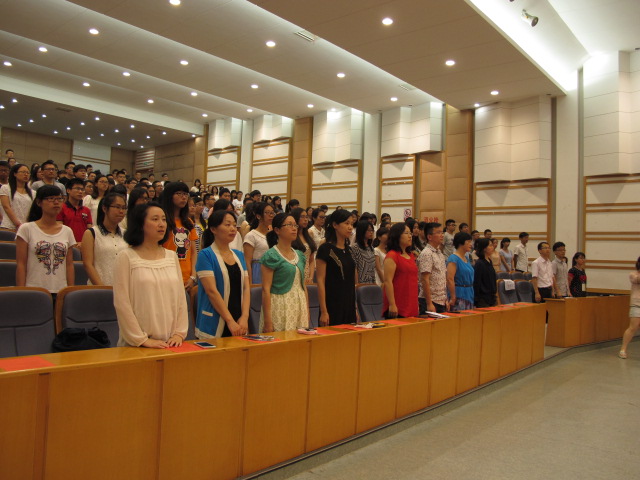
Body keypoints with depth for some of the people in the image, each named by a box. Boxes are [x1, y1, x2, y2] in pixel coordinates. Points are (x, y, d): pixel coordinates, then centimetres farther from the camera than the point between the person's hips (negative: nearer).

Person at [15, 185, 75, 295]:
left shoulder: (67, 232, 9)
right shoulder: (26, 229, 1)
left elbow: (69, 265, 9)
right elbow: (21, 264, -1)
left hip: (60, 291, 3)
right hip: (34, 291, -2)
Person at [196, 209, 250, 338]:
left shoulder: (239, 255, 10)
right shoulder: (206, 255, -8)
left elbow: (246, 287, 6)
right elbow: (211, 290, -14)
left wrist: (244, 317, -7)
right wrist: (230, 321, -17)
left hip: (239, 323, 5)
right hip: (214, 325, -5)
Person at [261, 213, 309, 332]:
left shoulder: (299, 255, 11)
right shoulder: (271, 256, -8)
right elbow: (266, 289, -11)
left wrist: (307, 312, 13)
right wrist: (267, 321, -15)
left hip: (300, 307, 6)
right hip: (281, 308, -6)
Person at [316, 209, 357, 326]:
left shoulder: (348, 249, 12)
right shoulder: (326, 249, -10)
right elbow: (320, 281, -13)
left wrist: (354, 308, 16)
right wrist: (323, 311, -17)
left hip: (348, 306, 7)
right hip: (333, 306, -7)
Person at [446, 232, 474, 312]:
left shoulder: (466, 258, 15)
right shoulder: (453, 259, -14)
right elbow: (450, 279, -21)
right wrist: (453, 298, -21)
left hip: (469, 295, 9)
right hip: (459, 296, -9)